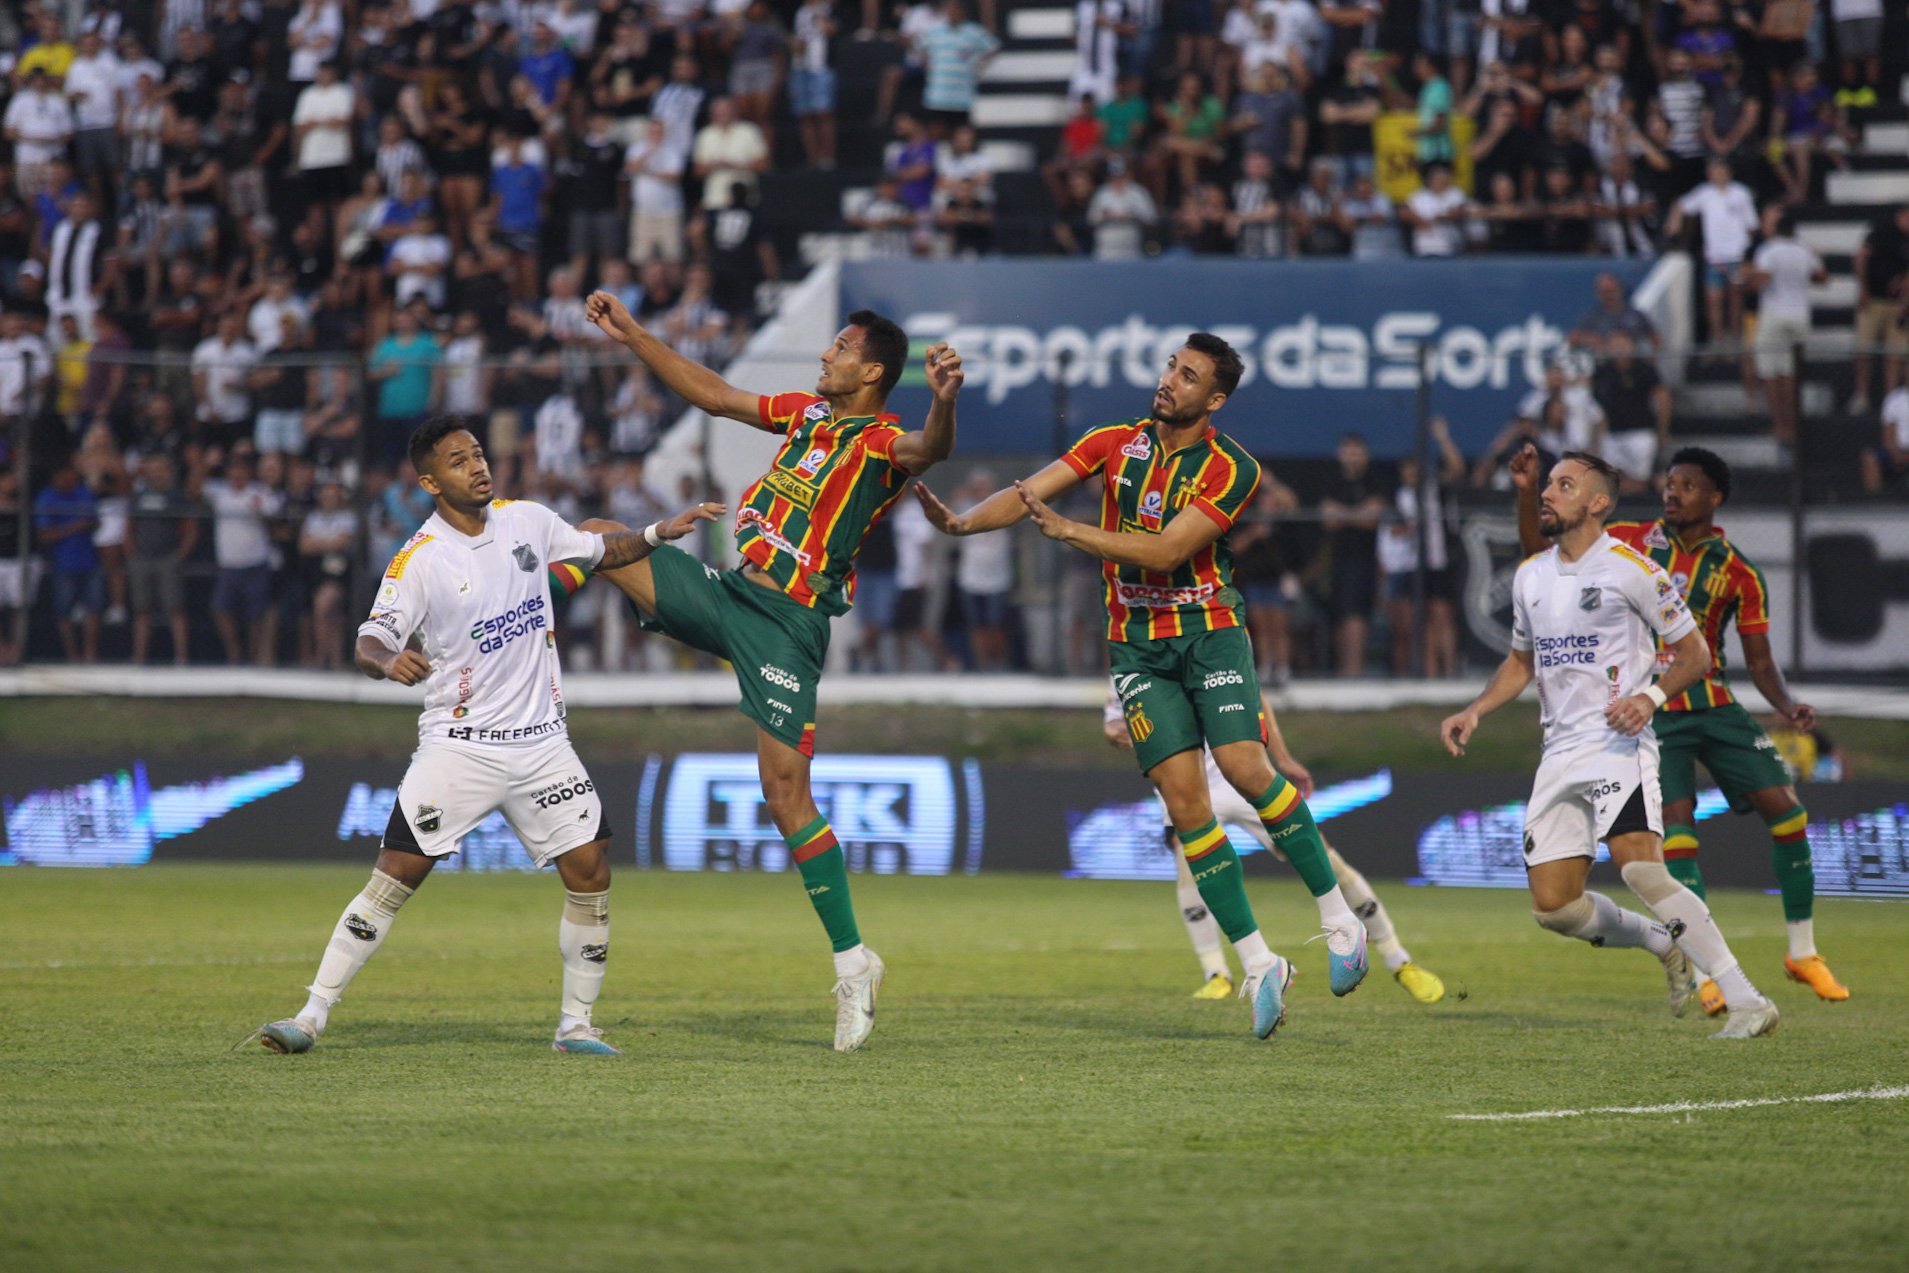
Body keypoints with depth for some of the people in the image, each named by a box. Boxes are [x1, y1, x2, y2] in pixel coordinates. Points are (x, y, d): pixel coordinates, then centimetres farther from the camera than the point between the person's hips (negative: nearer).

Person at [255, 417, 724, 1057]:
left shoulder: (527, 520, 5)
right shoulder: (419, 560, -10)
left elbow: (599, 551, 22)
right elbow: (368, 644, -16)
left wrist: (656, 534, 7)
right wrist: (388, 661, -38)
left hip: (541, 740, 4)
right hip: (458, 742, -4)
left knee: (590, 871, -5)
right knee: (395, 875, -10)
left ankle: (576, 1023, 8)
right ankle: (312, 1015, -5)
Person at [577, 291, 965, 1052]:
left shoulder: (882, 444, -10)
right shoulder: (807, 414, 14)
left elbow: (931, 450, -33)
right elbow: (712, 395, 24)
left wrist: (944, 403, -56)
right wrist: (629, 334, 23)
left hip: (788, 624, -8)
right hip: (727, 592, 8)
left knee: (786, 793, -11)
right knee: (595, 537, 7)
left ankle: (852, 961, -3)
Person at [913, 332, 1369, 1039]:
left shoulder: (1233, 469, -8)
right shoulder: (1116, 443, 3)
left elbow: (1166, 549, -19)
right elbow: (1029, 493, -5)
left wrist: (1072, 530, -23)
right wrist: (961, 521, -23)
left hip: (1209, 630, -2)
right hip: (1137, 647, 2)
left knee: (1244, 766, -20)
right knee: (1182, 791, -10)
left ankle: (1338, 918, -3)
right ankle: (1258, 964, -5)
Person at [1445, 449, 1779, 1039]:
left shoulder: (1631, 569, -5)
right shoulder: (1530, 576, 15)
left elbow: (1694, 653, -1)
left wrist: (1650, 696, -18)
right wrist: (1474, 712, 15)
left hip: (1617, 743, -7)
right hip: (1559, 753, 7)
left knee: (1640, 869, -27)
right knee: (1552, 905, -1)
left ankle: (1747, 1001, -26)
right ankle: (1666, 946, 24)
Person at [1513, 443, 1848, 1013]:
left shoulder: (1738, 573, 1)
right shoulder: (1634, 540, 2)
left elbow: (1760, 661, 4)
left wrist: (1787, 705, -15)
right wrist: (1527, 493, -11)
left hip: (1713, 705, 2)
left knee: (1785, 811, -7)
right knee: (1677, 827, -17)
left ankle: (1803, 954, 11)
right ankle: (1707, 974, -12)